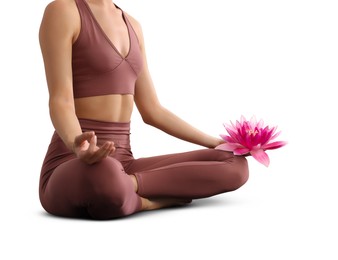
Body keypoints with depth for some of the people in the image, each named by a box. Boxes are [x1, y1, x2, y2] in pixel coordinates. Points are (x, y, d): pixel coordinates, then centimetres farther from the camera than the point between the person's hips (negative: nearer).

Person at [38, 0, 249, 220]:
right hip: (75, 166, -7)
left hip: (122, 163, 7)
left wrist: (217, 143, 15)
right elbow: (60, 102, -16)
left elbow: (151, 110, 16)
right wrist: (78, 146, -38)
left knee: (235, 165, -8)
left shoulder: (132, 25, 17)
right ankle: (150, 200, -15)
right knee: (102, 175, -44)